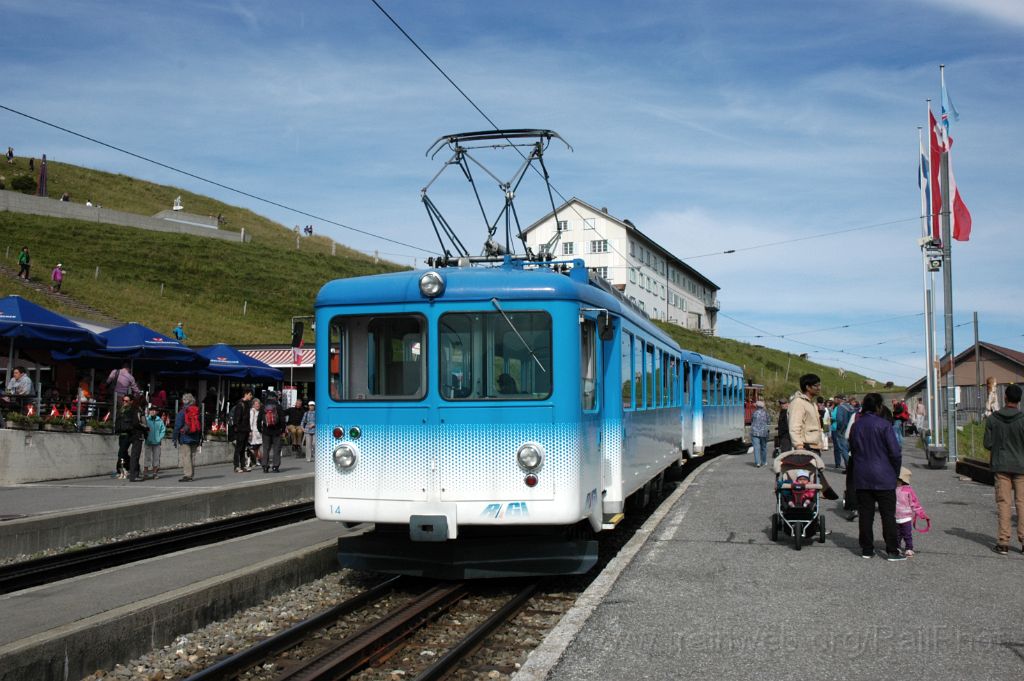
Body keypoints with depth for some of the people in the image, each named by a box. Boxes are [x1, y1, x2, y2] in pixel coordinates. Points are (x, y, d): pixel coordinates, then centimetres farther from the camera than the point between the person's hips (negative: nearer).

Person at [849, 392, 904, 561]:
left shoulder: (856, 426, 6)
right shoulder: (884, 425, -11)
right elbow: (895, 452, -11)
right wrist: (896, 472, 3)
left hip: (861, 478, 5)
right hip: (883, 477, -5)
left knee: (865, 514, 8)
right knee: (888, 514, 1)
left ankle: (866, 549, 11)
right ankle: (892, 551, 2)